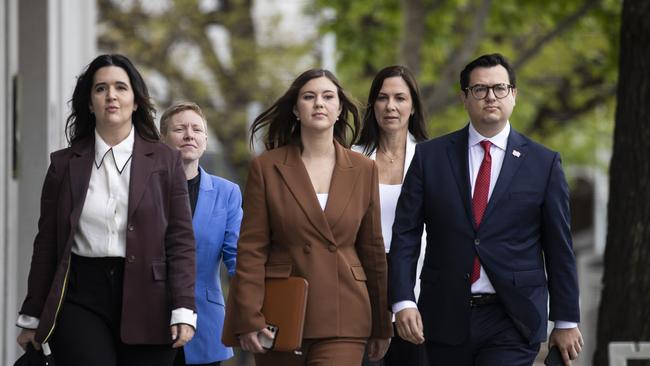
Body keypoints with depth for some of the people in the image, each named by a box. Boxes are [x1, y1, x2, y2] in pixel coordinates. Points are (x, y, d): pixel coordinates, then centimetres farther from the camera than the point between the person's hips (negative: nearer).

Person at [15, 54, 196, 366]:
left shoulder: (165, 161, 7)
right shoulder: (65, 164, 9)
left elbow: (181, 240, 3)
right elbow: (46, 243, 11)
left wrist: (183, 311, -7)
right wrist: (32, 318, 10)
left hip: (146, 302, 0)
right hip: (80, 298, 0)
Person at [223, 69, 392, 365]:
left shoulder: (363, 170, 8)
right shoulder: (266, 167, 2)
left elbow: (372, 250, 12)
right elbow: (251, 249, -2)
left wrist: (381, 326, 14)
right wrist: (248, 318, -10)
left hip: (342, 318, 0)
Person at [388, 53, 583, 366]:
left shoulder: (543, 163, 3)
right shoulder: (430, 157, 5)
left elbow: (559, 247, 6)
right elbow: (405, 235, 2)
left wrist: (566, 321, 6)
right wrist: (403, 301, -10)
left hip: (513, 320, -2)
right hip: (446, 318, 2)